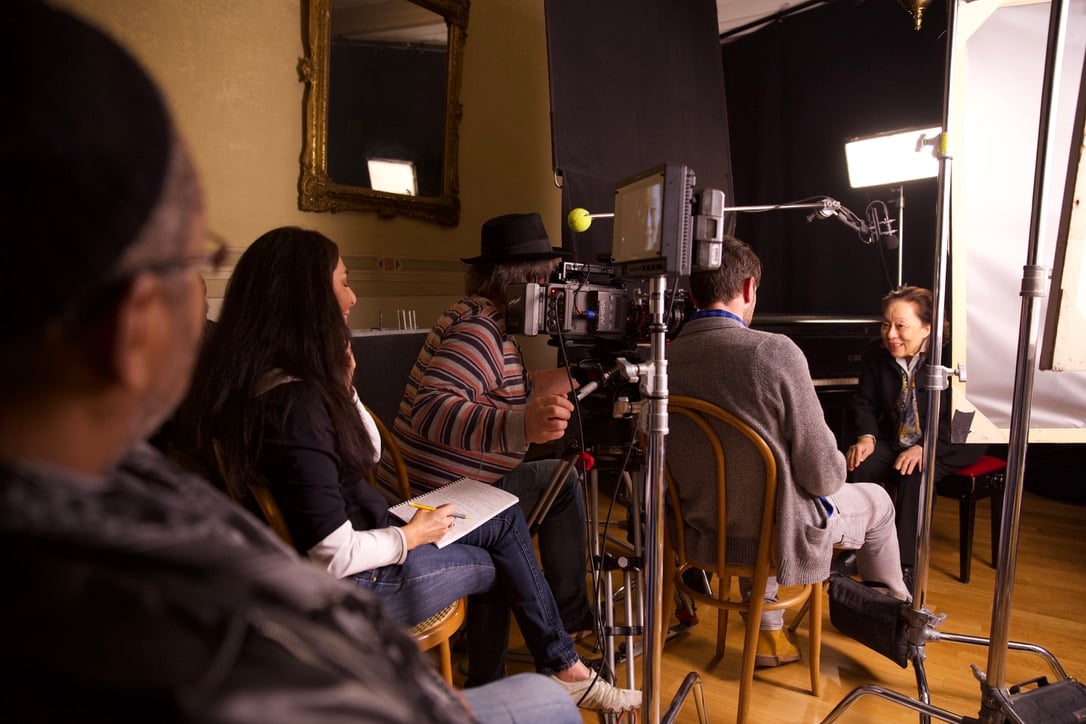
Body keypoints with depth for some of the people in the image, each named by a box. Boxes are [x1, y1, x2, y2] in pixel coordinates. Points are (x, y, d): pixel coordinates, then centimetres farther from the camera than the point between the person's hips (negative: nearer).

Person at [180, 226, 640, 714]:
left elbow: (370, 453, 10)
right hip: (355, 584, -8)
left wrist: (343, 385, -5)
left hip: (361, 532, 8)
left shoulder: (289, 381, -1)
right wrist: (412, 536, -12)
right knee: (497, 565, 11)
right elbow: (335, 556, -30)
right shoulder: (294, 402, -31)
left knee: (504, 522, 13)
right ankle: (563, 668, 36)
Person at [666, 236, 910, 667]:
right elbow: (822, 474, -19)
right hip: (779, 534, -4)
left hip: (701, 532, 4)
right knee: (877, 501, 25)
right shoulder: (776, 352, -26)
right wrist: (831, 472, 4)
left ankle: (767, 633, 44)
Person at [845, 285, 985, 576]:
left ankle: (907, 564, -22)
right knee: (857, 464, -24)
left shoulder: (949, 355, -18)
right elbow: (865, 403, 3)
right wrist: (867, 436, -16)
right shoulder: (875, 353, -4)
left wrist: (925, 447, -32)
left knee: (915, 475, -35)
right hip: (896, 441, 5)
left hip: (950, 446, -4)